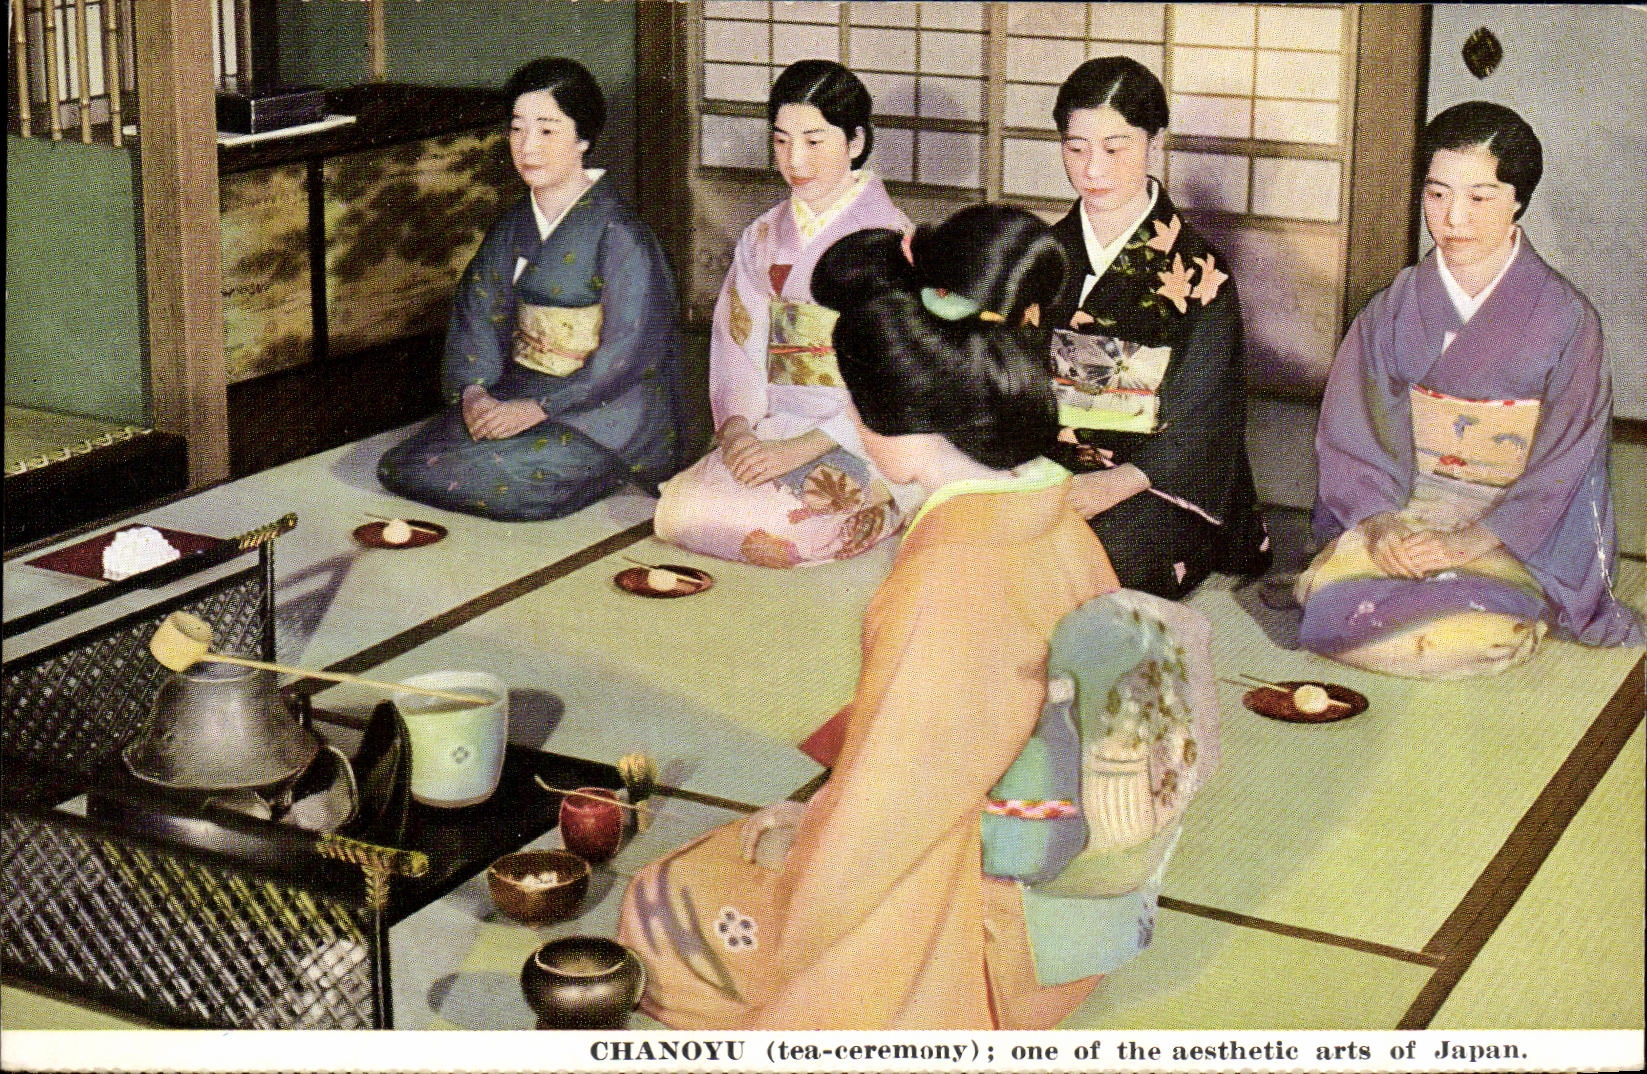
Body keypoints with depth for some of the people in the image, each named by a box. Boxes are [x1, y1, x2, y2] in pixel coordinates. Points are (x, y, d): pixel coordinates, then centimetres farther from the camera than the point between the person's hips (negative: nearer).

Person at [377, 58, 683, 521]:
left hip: (598, 414, -7)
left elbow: (628, 352, -18)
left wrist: (539, 408, -21)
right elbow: (476, 313, 6)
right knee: (398, 465, -9)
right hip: (514, 395, 7)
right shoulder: (513, 227, 10)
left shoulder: (618, 234, -13)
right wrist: (473, 391, -13)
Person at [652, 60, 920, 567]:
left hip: (864, 438, -4)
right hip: (772, 427, 4)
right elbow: (737, 344, 8)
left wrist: (803, 448, -20)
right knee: (678, 510, -23)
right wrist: (738, 428, -13)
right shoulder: (763, 238, 14)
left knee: (768, 521, -29)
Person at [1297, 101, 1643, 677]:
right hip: (1401, 509, 1)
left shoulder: (1566, 319, -5)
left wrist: (1468, 541, -22)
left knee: (1466, 627, -30)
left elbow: (1564, 464, -10)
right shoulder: (1394, 310, 4)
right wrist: (1378, 522, -19)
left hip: (1517, 536, -1)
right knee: (1339, 601, -29)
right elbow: (1351, 433, 0)